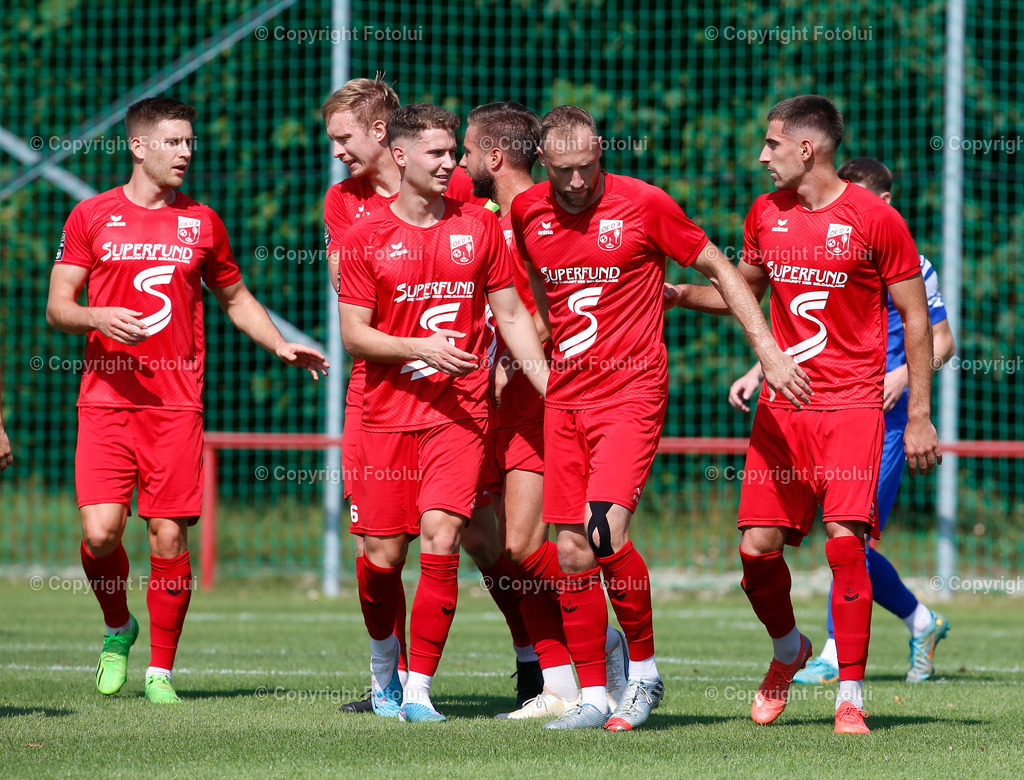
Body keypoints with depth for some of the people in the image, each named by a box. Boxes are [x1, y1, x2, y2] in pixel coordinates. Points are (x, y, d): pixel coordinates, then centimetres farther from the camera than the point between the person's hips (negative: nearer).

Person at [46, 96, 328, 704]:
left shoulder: (202, 222, 12)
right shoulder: (92, 216, 6)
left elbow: (236, 298, 24)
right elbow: (57, 306, 6)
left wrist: (280, 345, 9)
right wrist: (98, 318, -15)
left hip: (177, 403, 1)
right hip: (107, 398, -1)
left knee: (169, 539, -4)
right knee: (100, 533, -13)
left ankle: (161, 670, 8)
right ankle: (119, 628, 16)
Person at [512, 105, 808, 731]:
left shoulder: (643, 205, -7)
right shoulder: (528, 212, 6)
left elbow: (720, 270, 0)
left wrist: (770, 352, -5)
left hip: (633, 391, -5)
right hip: (565, 397, 5)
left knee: (605, 531, -19)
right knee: (571, 550, 1)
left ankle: (644, 669, 0)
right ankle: (593, 696, 10)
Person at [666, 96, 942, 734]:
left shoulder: (874, 219, -6)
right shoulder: (765, 215, 9)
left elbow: (915, 317, -2)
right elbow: (744, 291, 26)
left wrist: (919, 415, -5)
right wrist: (680, 294, 8)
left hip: (852, 405, -4)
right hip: (781, 406, 4)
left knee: (845, 542, -15)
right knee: (757, 548, -3)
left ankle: (851, 698, -5)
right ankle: (789, 650, 27)